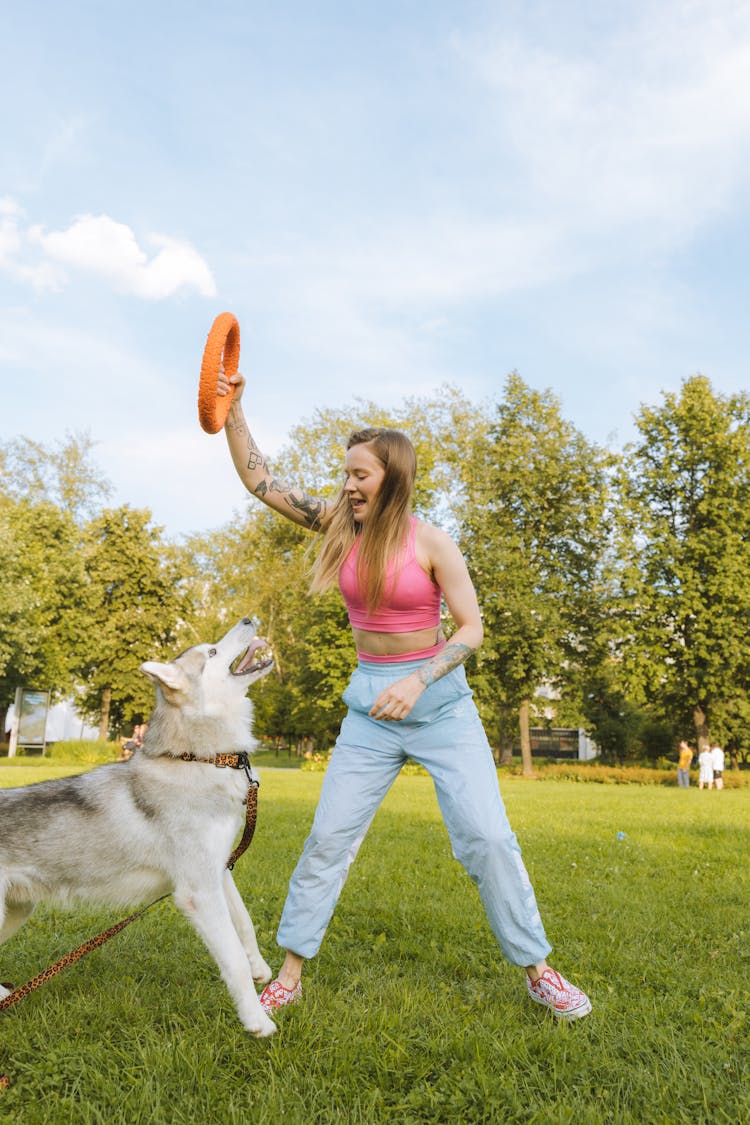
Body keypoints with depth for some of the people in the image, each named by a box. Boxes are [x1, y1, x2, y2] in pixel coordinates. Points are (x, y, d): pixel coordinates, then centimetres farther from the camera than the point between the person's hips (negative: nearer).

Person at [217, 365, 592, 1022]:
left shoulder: (430, 543, -11)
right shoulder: (339, 524, 0)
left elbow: (471, 629, -12)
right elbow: (259, 480, 3)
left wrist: (419, 680, -27)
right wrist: (233, 411, -7)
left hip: (441, 701, -3)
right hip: (369, 705, 3)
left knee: (487, 837, -2)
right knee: (328, 837, 4)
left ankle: (539, 972, 17)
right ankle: (291, 973, 19)